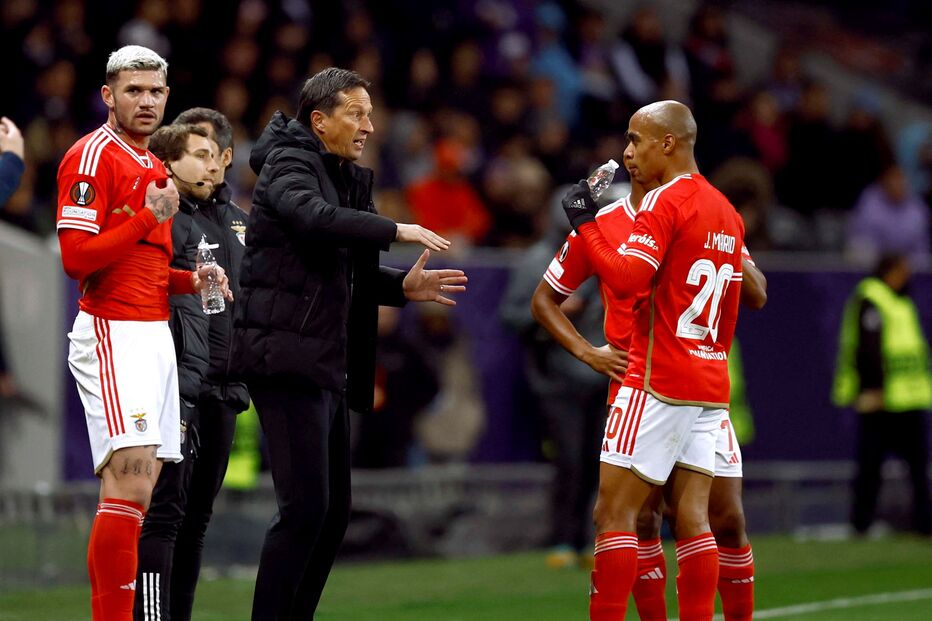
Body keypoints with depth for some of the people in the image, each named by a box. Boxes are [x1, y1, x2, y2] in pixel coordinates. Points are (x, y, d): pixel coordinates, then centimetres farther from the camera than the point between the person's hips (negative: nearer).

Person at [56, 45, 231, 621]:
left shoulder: (153, 167, 20)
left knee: (140, 492, 6)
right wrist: (151, 217, -16)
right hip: (113, 333, -9)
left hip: (155, 335, 9)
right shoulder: (93, 156, -9)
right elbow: (77, 256, -18)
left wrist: (190, 280, 11)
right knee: (130, 483, -17)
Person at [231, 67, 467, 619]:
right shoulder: (289, 164, -6)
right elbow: (315, 217, -28)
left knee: (334, 511, 10)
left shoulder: (347, 179, 20)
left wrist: (402, 287, 10)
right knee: (305, 506, -14)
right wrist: (396, 231, -24)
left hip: (326, 367, 10)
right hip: (287, 359, -10)